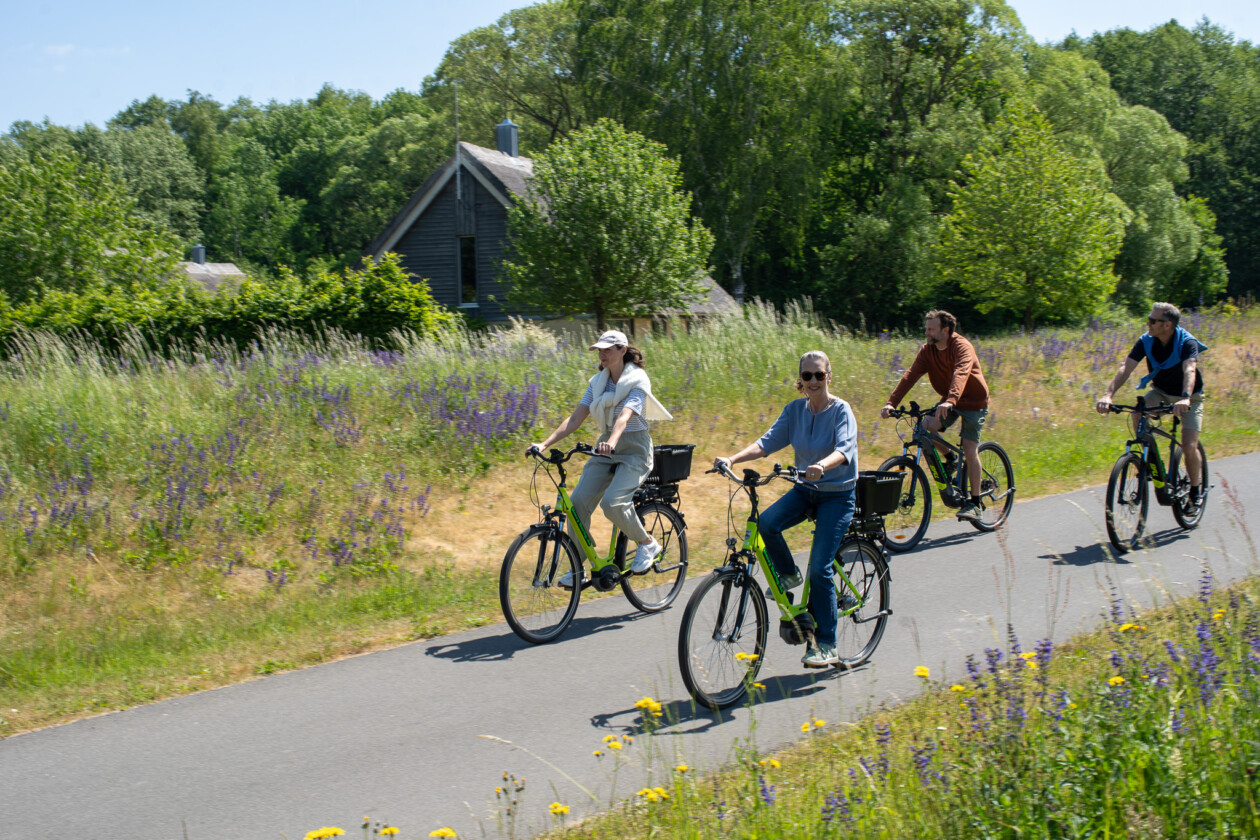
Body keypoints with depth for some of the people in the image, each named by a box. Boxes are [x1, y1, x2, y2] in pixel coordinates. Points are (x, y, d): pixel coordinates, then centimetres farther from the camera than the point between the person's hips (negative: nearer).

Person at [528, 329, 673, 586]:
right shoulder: (598, 382, 8)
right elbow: (576, 418, 1)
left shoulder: (637, 381, -10)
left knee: (612, 502, -27)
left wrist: (612, 442, -48)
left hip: (633, 450, -6)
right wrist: (545, 444, -12)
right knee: (578, 502, -13)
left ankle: (648, 543, 0)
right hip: (605, 449, 6)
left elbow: (624, 416, -28)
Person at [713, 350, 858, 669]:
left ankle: (826, 645, -1)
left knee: (819, 567, -13)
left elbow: (845, 448, -30)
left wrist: (822, 466, -52)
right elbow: (768, 442, -7)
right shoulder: (795, 409, 1)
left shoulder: (841, 410, -14)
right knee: (766, 523, -25)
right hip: (805, 490, 5)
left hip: (837, 494, -5)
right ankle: (789, 575, 4)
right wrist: (732, 459, -23)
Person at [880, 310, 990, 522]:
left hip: (973, 401, -6)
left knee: (970, 450, -12)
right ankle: (950, 458, 9)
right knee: (927, 426, -20)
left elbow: (961, 373, -42)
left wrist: (950, 401, -60)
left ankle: (974, 503, -3)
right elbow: (911, 375, -15)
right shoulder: (927, 351, -6)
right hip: (949, 402, 6)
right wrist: (891, 403, -28)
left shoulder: (962, 347, -24)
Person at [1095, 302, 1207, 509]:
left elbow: (1189, 370, -44)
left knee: (1189, 447, -17)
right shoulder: (1146, 342, -17)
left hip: (1189, 397, -3)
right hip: (1160, 392, 3)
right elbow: (1126, 368, -27)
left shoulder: (1187, 343, -27)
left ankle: (1196, 488, 10)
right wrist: (1107, 395, -43)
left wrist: (1185, 398, -64)